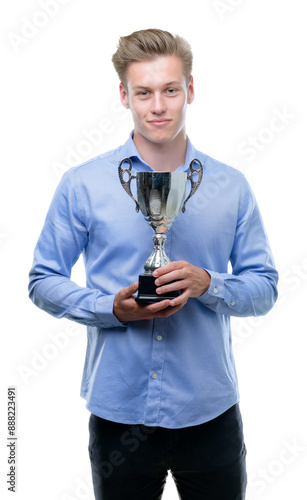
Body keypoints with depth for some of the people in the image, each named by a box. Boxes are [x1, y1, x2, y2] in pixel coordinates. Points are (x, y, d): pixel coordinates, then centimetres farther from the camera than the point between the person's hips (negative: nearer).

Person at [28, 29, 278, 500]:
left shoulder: (231, 186, 1)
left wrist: (208, 284, -17)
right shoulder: (81, 185, -3)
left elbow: (265, 286, 3)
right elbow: (43, 281, 0)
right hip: (118, 412, -1)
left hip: (210, 411, 1)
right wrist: (113, 308, -17)